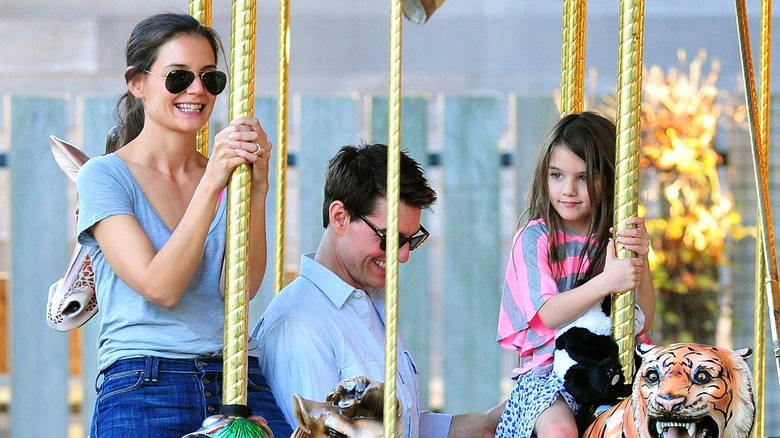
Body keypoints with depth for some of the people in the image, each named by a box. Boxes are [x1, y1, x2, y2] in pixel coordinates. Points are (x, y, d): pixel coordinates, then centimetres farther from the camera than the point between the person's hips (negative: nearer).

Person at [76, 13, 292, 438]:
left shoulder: (228, 173, 17)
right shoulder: (103, 176, 3)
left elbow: (244, 286, 1)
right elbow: (160, 287, -10)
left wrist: (256, 187, -10)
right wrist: (211, 185, -14)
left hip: (242, 382, 4)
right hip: (142, 394, -4)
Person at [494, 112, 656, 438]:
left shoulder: (618, 237, 7)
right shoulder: (534, 238, -2)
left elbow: (644, 320, 1)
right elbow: (548, 315, -14)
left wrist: (641, 260, -16)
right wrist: (606, 282, -27)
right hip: (547, 371, -3)